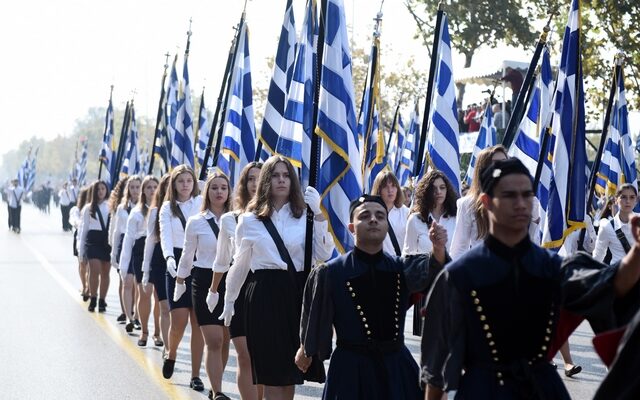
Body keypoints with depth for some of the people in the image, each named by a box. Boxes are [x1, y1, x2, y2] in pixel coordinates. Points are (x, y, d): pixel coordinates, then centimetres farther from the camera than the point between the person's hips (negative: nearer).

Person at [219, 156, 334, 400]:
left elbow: (324, 255, -8)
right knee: (272, 371, 1)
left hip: (299, 291, 1)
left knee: (290, 369, 8)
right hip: (266, 293, -1)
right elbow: (240, 264, 15)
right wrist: (229, 301, 20)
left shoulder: (305, 216, 3)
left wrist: (318, 215, -12)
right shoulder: (250, 220, 5)